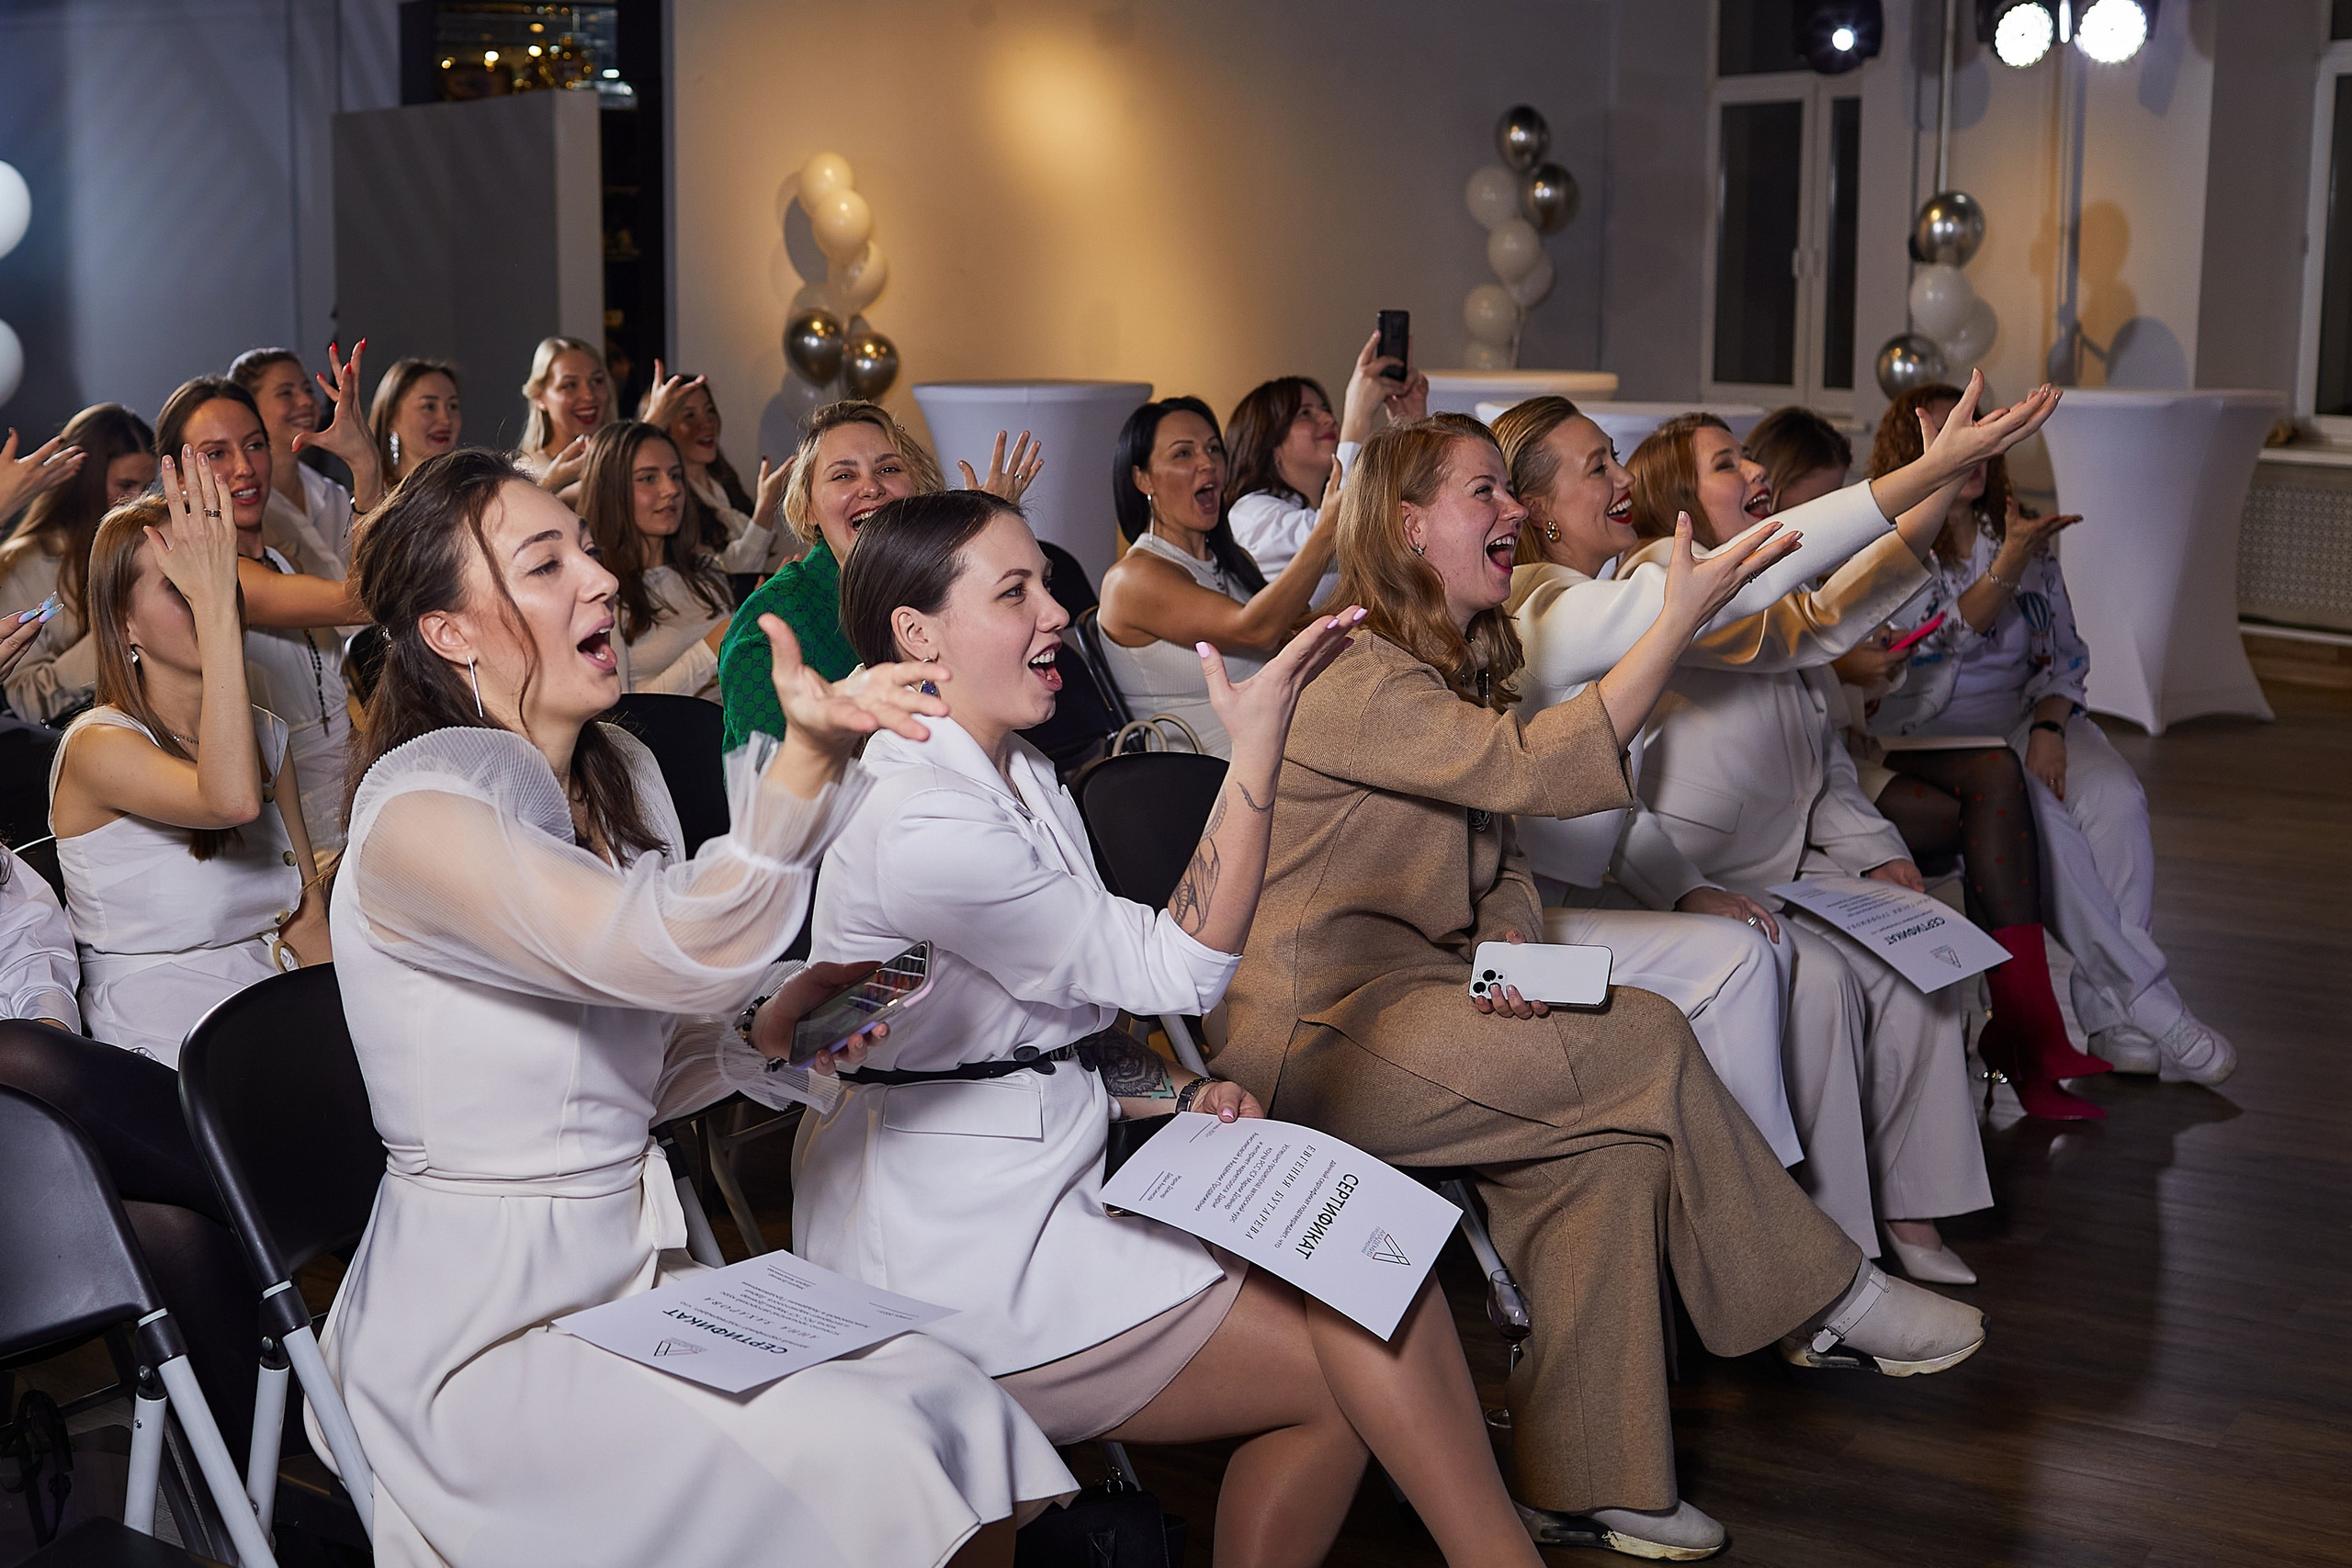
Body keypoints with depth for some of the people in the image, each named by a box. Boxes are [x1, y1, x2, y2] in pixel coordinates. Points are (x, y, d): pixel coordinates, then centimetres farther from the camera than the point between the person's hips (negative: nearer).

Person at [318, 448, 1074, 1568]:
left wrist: (776, 1023, -1)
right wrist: (808, 761, -45)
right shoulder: (417, 819, -16)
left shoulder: (620, 776, 9)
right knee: (847, 1462, -25)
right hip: (481, 1325, -7)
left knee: (955, 1413, -16)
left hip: (639, 1269, 7)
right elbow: (668, 958, -32)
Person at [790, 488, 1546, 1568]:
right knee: (1356, 1362, -11)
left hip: (1052, 1179, 9)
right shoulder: (919, 825, -21)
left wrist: (1177, 1096, 0)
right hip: (957, 1256, -9)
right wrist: (1257, 743, -26)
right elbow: (1175, 970, -20)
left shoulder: (1025, 780, 12)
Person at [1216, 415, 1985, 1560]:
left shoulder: (1457, 669, 17)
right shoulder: (1351, 681, -15)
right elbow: (1540, 770, -25)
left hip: (1407, 990, 9)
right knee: (1650, 1047, -19)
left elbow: (1499, 862, 16)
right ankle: (1827, 1298, -2)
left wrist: (1505, 948, -8)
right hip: (1316, 1028, -9)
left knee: (1616, 1142, -17)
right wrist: (1681, 617, -22)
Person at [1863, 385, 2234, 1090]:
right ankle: (2147, 1000, -26)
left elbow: (2065, 653, 12)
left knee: (2116, 799, -26)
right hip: (1928, 727, -4)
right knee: (2031, 814, -31)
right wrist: (2008, 566, -23)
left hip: (2026, 714, 4)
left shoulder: (2022, 536, 15)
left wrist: (2049, 727, -8)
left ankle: (2115, 1022, -27)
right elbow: (1945, 639, -12)